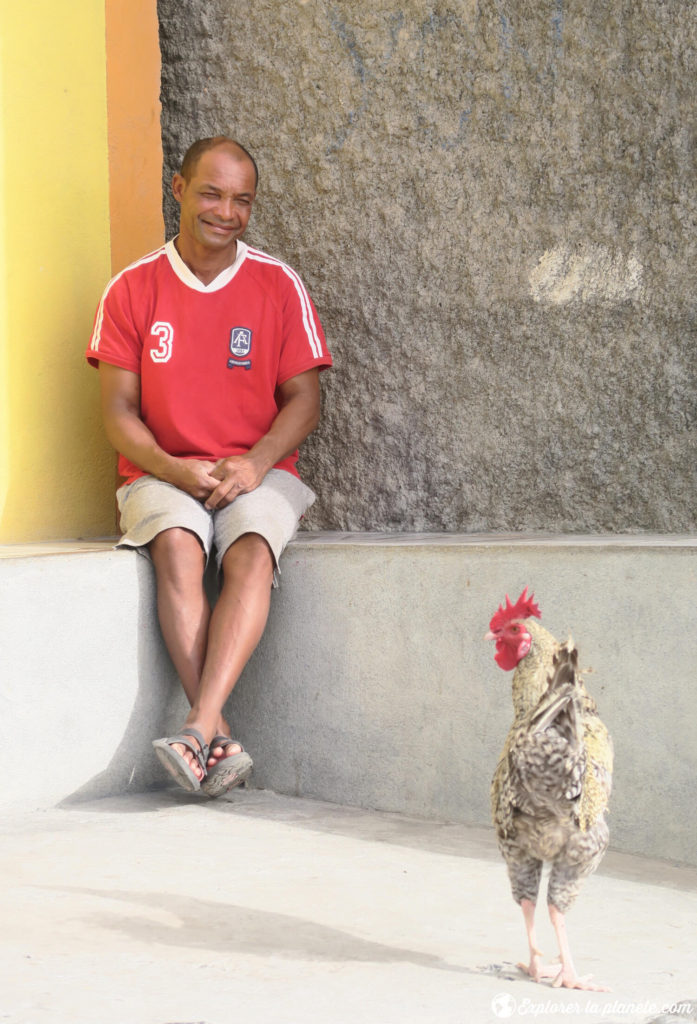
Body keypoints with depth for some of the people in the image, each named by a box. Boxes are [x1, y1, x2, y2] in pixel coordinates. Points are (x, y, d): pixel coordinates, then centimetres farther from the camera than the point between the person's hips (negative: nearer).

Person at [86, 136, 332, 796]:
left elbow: (304, 399, 3)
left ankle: (199, 730, -42)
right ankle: (222, 742, -37)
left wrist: (255, 463, -15)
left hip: (256, 473, 0)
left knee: (251, 553, -32)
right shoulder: (133, 288, 3)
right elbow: (118, 410, 1)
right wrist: (174, 469, -17)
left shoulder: (278, 284, 4)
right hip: (161, 475, 0)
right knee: (177, 546, -33)